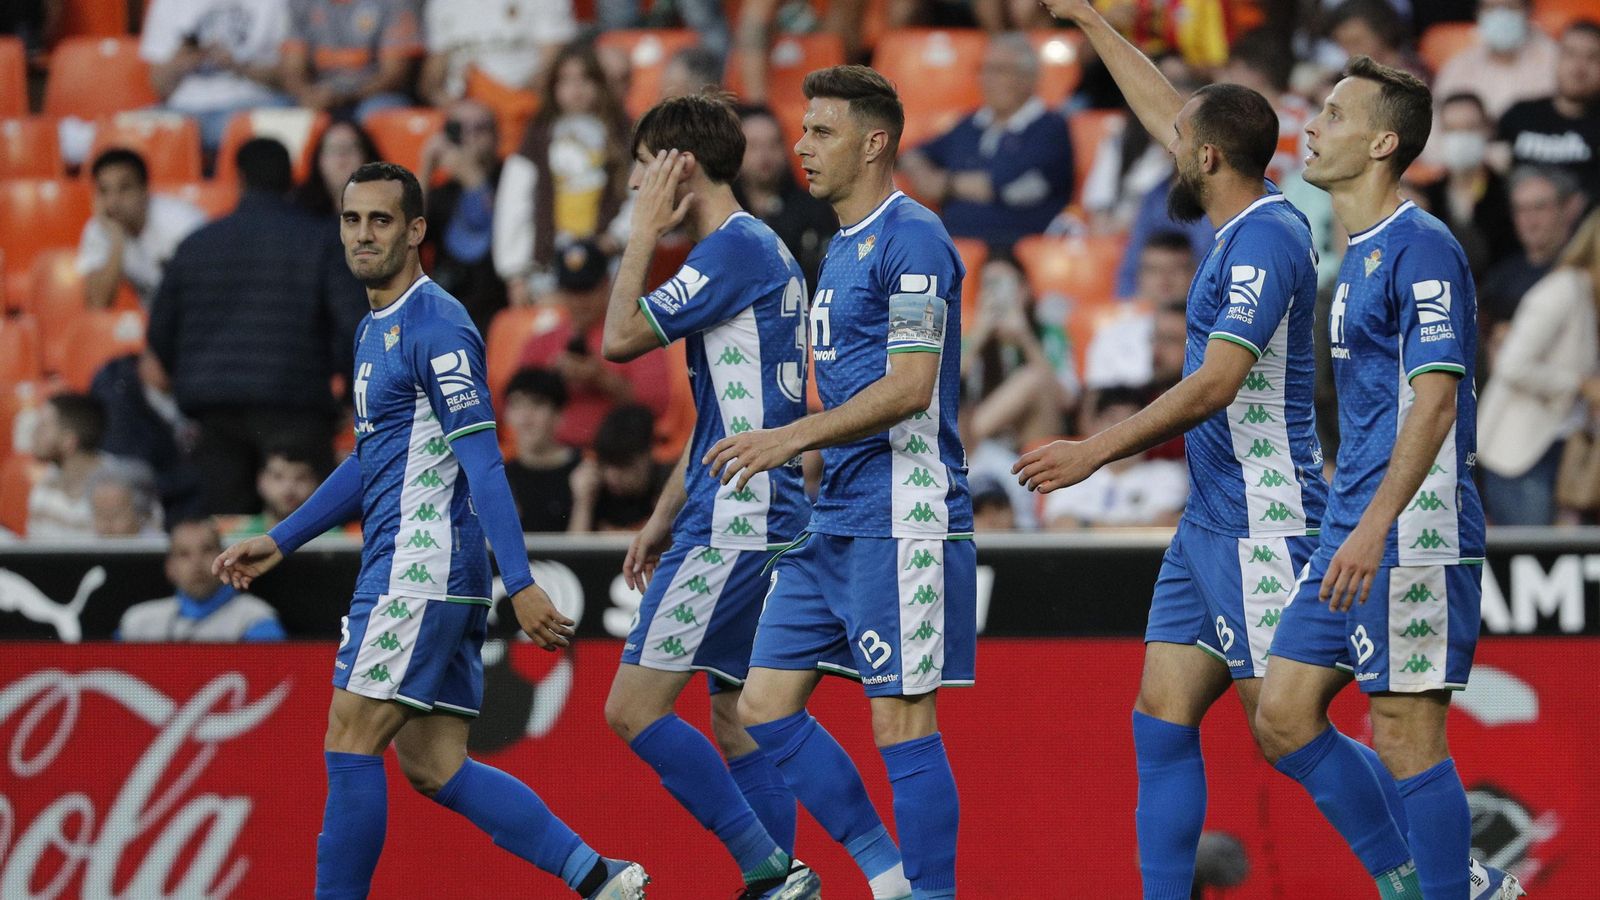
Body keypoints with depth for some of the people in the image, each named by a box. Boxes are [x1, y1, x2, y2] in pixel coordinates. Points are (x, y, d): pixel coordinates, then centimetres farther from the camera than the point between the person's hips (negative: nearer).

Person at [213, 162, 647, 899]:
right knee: (433, 765, 7)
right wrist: (279, 542, 29)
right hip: (406, 570, 10)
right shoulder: (374, 331, 18)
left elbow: (483, 462, -18)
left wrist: (521, 584, -23)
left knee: (350, 746, -7)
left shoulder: (434, 326, -12)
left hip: (422, 567, -10)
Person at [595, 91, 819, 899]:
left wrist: (644, 234, -3)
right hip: (756, 520, 10)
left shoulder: (736, 247, -12)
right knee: (736, 718, 11)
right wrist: (664, 516, 26)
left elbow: (621, 338, -14)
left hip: (735, 521, -10)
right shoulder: (756, 249, 19)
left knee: (634, 708, -11)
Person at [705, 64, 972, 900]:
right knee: (765, 705, 7)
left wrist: (790, 438, -23)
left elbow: (909, 388, -20)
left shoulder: (912, 239, -11)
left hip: (899, 518, -10)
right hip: (834, 519, 10)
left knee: (903, 723, -7)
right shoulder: (841, 249, 18)